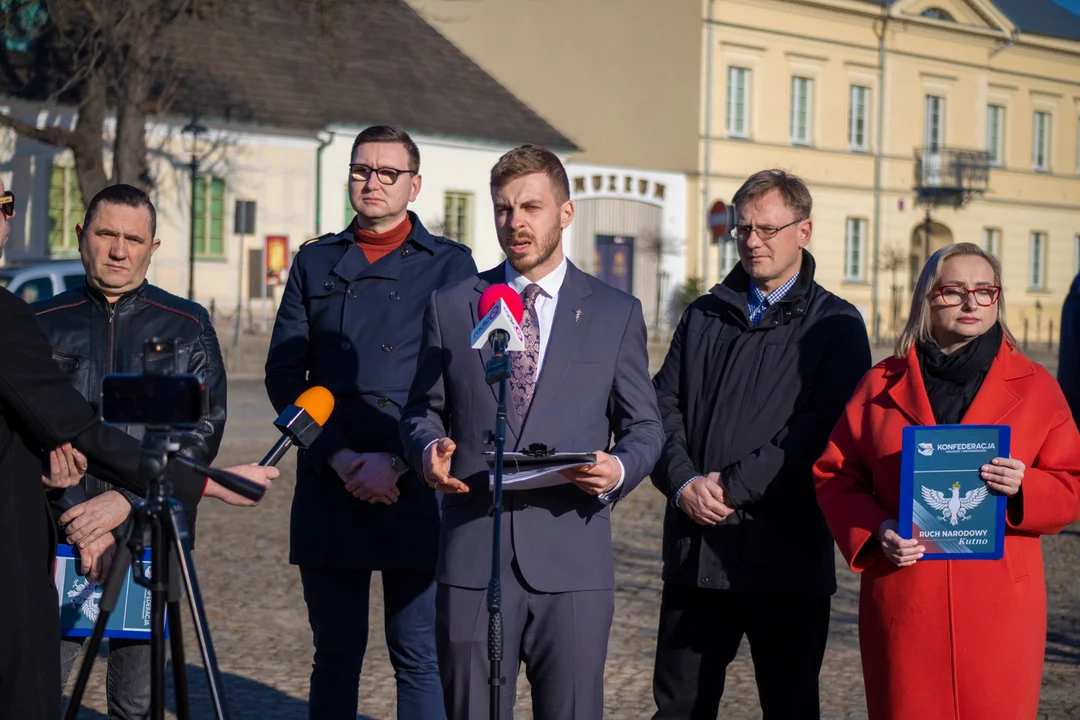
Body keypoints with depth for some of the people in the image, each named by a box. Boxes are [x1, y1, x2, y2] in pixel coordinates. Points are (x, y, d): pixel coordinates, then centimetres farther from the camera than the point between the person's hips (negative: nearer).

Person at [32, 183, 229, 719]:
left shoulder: (188, 326, 8)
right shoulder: (42, 323, 10)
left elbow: (204, 430, 0)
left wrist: (125, 500, -12)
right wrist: (77, 523, -7)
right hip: (58, 534, 0)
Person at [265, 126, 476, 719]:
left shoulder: (450, 265, 5)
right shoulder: (315, 263, 14)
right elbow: (283, 372, 6)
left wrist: (399, 461, -12)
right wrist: (338, 458, -7)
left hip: (416, 491, -2)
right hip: (329, 491, 3)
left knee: (419, 659, -1)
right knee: (335, 656, 8)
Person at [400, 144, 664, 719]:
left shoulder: (616, 314, 8)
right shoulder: (450, 307, 10)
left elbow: (643, 426, 10)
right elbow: (422, 410, 16)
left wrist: (619, 469, -12)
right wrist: (429, 449, -7)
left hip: (572, 564, -1)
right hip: (471, 561, 1)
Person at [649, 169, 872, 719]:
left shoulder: (835, 325, 2)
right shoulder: (703, 317, 15)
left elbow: (825, 427, -10)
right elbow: (664, 406, 8)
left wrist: (733, 484, -14)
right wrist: (684, 482, -10)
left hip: (786, 553, -3)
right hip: (695, 547, 3)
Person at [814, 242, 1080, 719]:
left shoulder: (1034, 387, 8)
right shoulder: (881, 385, 8)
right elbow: (834, 476, 10)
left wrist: (1024, 488, -14)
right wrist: (874, 532, -8)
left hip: (999, 605, 0)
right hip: (903, 603, 0)